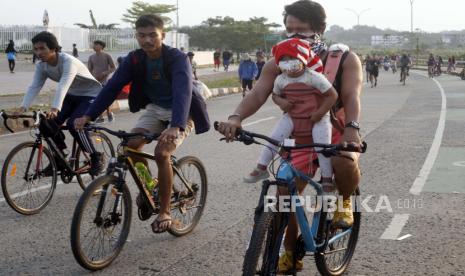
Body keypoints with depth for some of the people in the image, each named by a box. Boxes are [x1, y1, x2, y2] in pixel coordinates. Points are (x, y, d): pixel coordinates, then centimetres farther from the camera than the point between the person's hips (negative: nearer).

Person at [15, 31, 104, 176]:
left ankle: (96, 157, -8)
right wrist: (23, 107, -36)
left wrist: (55, 108, -59)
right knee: (50, 122, -11)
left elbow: (63, 86, -44)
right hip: (72, 96, 7)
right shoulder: (41, 66, -9)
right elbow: (34, 87, -19)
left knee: (73, 124, -27)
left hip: (90, 95, -7)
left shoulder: (68, 61, -31)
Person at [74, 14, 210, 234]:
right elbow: (112, 87, -14)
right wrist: (88, 116, -24)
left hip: (180, 113, -5)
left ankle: (165, 211, -9)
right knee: (130, 146, -19)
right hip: (155, 109, 5)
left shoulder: (177, 58, -26)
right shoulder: (134, 59, -10)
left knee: (161, 153, -26)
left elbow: (183, 92, -40)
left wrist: (175, 127, -56)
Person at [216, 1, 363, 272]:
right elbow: (258, 93, -23)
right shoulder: (279, 63, -8)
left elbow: (352, 96, -26)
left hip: (336, 131, -3)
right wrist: (236, 118, -43)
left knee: (344, 163, -36)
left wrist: (352, 128, -47)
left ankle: (344, 201, 0)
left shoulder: (345, 59, -12)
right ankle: (291, 254, 15)